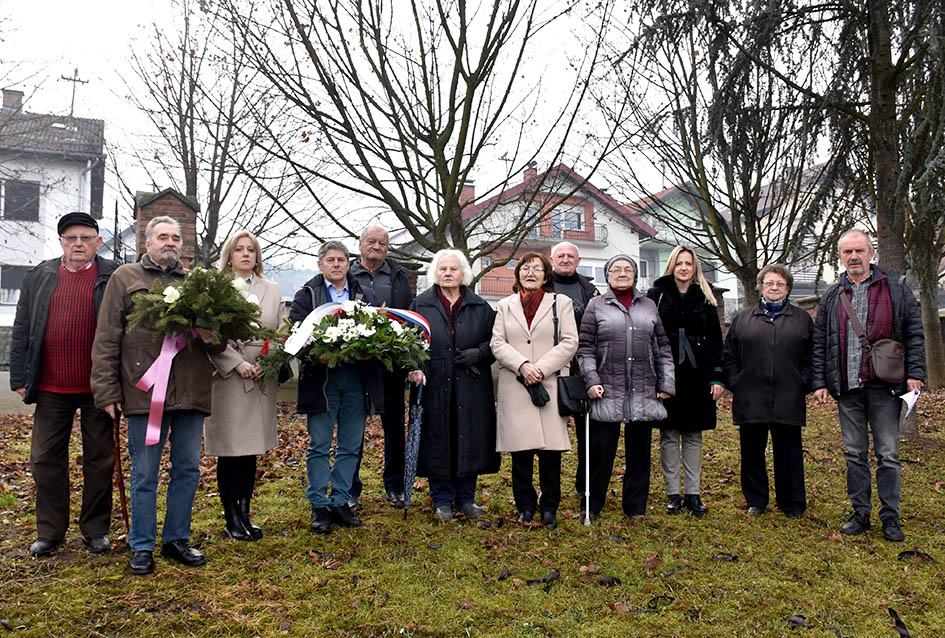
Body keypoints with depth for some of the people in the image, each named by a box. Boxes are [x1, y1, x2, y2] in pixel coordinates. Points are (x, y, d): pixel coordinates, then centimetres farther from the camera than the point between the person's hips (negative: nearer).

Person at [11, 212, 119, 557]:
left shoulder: (115, 277, -1)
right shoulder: (38, 277, 9)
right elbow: (22, 331, 10)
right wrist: (19, 379, 4)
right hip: (51, 387, 3)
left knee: (99, 460, 8)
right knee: (45, 460, 8)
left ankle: (96, 529, 21)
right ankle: (50, 531, 23)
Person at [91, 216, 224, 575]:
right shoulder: (125, 278, 7)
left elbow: (218, 340, 18)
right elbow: (106, 339, 2)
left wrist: (212, 338, -7)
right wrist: (107, 391, -5)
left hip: (191, 393, 4)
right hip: (144, 392, -3)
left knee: (188, 469, 10)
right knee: (144, 474, 4)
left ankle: (176, 539, 24)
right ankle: (142, 547, 17)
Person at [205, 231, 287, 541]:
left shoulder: (272, 289, 14)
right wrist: (237, 363, -15)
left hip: (262, 380, 4)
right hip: (227, 377, -4)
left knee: (252, 449, 9)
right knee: (229, 451, 1)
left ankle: (244, 513, 19)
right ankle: (231, 518, 11)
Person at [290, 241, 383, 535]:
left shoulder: (365, 296, 14)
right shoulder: (307, 294, 6)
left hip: (357, 378, 3)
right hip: (321, 377, -3)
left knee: (351, 446, 8)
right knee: (319, 446, 2)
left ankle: (340, 502, 20)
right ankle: (319, 506, 12)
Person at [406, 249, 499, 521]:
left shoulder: (480, 307, 9)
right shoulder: (420, 305, 6)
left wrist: (478, 353, -7)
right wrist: (413, 367, -13)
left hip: (471, 388, 2)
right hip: (434, 386, -1)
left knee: (469, 441, 6)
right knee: (438, 442, 3)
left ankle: (466, 497, 20)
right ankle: (442, 500, 16)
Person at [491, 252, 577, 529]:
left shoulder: (561, 302, 10)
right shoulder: (506, 305, 15)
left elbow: (569, 342, 1)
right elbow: (498, 344, 6)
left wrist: (541, 368, -9)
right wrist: (522, 365, -10)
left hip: (551, 385, -1)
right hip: (515, 388, 1)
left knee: (550, 449, -2)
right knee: (520, 450, 2)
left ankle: (549, 507, 12)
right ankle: (525, 506, 16)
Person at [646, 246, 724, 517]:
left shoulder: (704, 298, 9)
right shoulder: (656, 295, 2)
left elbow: (716, 340, 9)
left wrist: (717, 377, 2)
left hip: (697, 375, 2)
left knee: (694, 435, 8)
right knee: (669, 436, 4)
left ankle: (693, 493, 16)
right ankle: (672, 494, 13)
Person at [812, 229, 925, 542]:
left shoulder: (896, 288, 4)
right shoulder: (831, 296, 9)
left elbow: (914, 333, 3)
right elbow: (819, 343, 9)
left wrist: (915, 373, -6)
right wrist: (819, 382, 3)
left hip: (884, 386, -2)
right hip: (847, 388, 2)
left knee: (888, 454, 4)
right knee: (854, 453, 9)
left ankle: (891, 516, 15)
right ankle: (861, 513, 20)